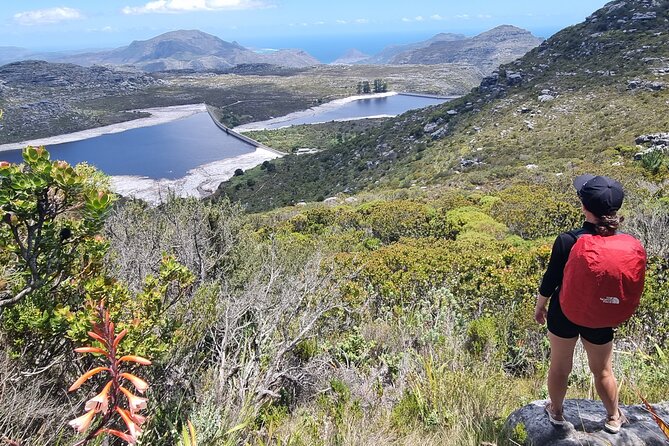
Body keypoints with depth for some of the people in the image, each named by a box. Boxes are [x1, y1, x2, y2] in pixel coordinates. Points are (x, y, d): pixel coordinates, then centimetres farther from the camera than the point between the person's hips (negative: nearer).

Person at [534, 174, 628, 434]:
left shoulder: (567, 241, -26)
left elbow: (550, 281, -15)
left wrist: (539, 306, 3)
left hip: (565, 315, -2)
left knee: (560, 367, 21)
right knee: (603, 371, 25)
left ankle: (556, 412, 42)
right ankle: (613, 418, 46)